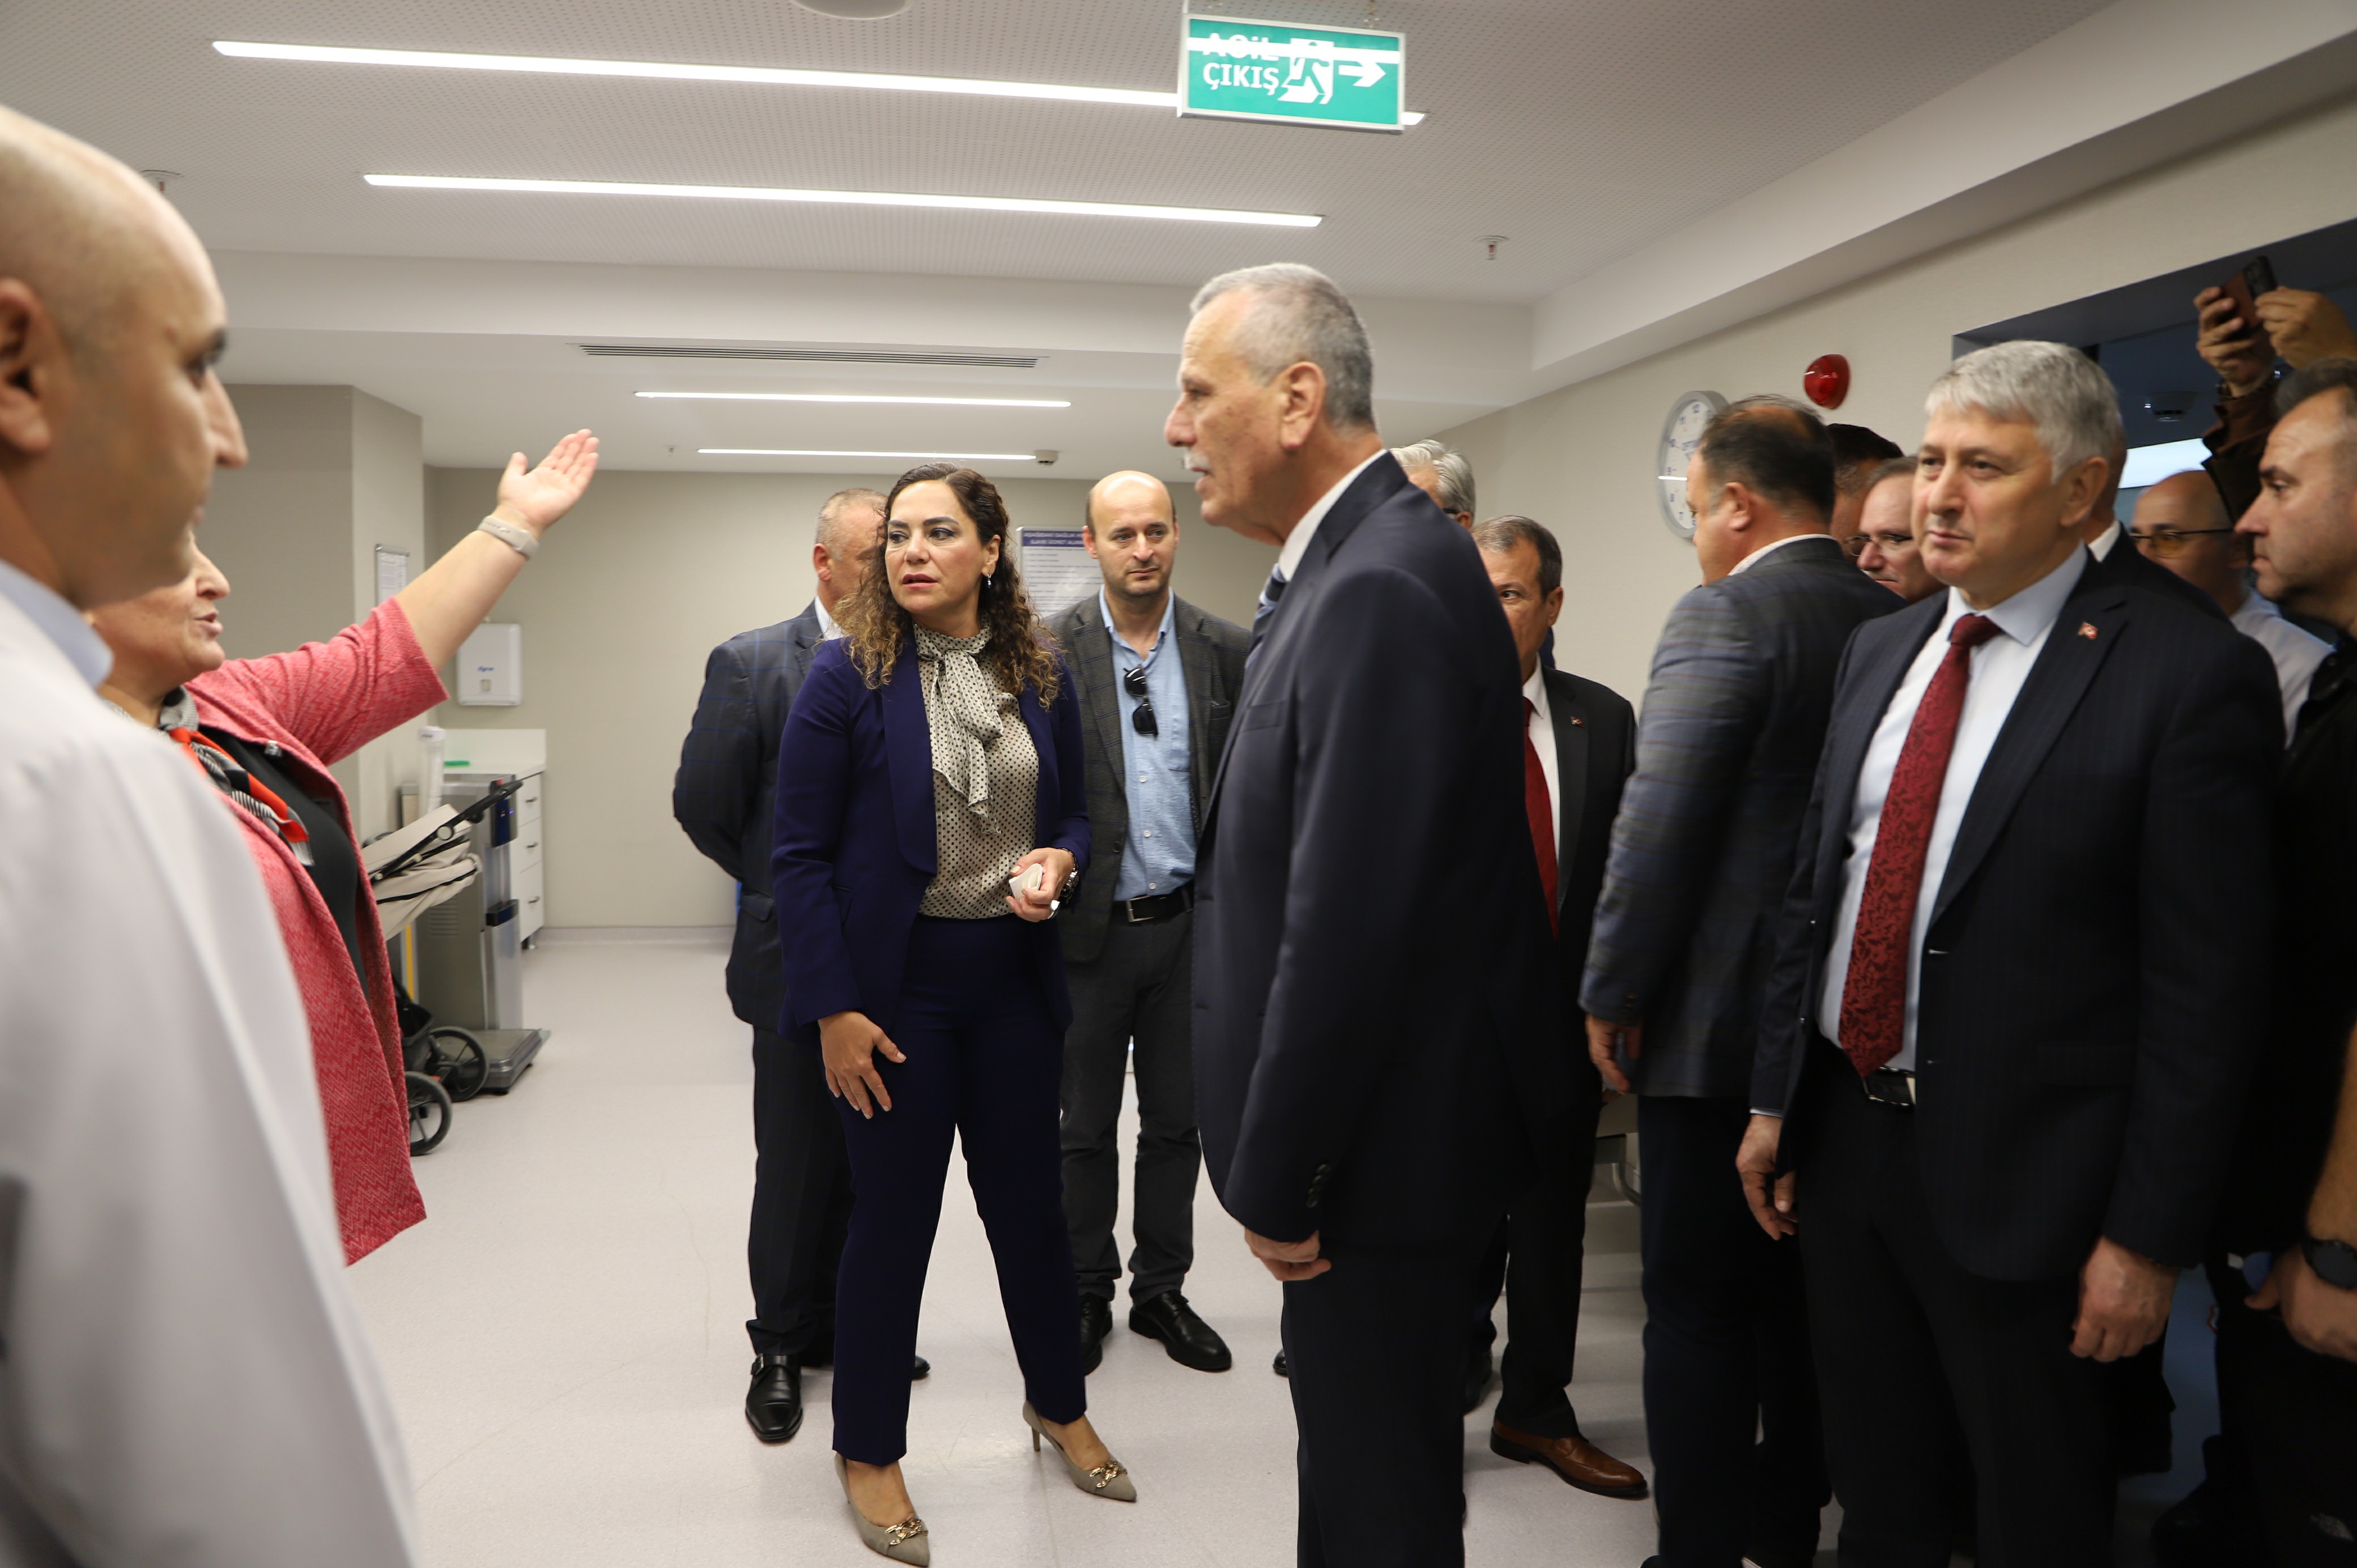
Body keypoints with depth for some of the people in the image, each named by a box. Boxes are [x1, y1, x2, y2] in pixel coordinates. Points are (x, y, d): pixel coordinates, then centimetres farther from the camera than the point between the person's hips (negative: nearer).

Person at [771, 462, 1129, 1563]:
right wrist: (833, 1008, -14)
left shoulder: (1041, 676, 3)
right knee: (894, 1216, 7)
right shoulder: (847, 676, -9)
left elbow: (1073, 808, 14)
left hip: (1013, 979, 4)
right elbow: (801, 854, -10)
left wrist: (1058, 862, -9)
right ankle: (869, 1451, 28)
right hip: (896, 986, -3)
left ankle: (1059, 1406, 38)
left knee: (1029, 1198, 15)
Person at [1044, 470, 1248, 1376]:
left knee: (1177, 1120, 13)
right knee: (1086, 1126, 12)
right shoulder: (1049, 651, -5)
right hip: (1089, 926, -2)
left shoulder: (1227, 650, 1)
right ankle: (1086, 1293, 29)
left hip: (1188, 922, 2)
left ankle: (1161, 1290, 30)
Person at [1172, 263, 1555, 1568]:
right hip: (1370, 1117, 9)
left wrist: (1278, 1181, -16)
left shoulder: (1384, 589, -23)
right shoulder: (1353, 563, 8)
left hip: (1383, 1141, -9)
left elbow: (1348, 929, -26)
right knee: (1350, 1437, 24)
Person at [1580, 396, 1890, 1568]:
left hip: (1720, 1018, -7)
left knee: (1698, 1303, 3)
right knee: (1805, 1293, 18)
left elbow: (1660, 823, -19)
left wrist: (1611, 995, -9)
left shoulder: (1726, 615, -14)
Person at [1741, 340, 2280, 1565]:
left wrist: (2152, 1233, -13)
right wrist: (1776, 1098, 9)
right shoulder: (1880, 648, 7)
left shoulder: (2190, 672, -13)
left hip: (2018, 1175, -5)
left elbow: (2205, 983, -13)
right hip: (1844, 1133, 6)